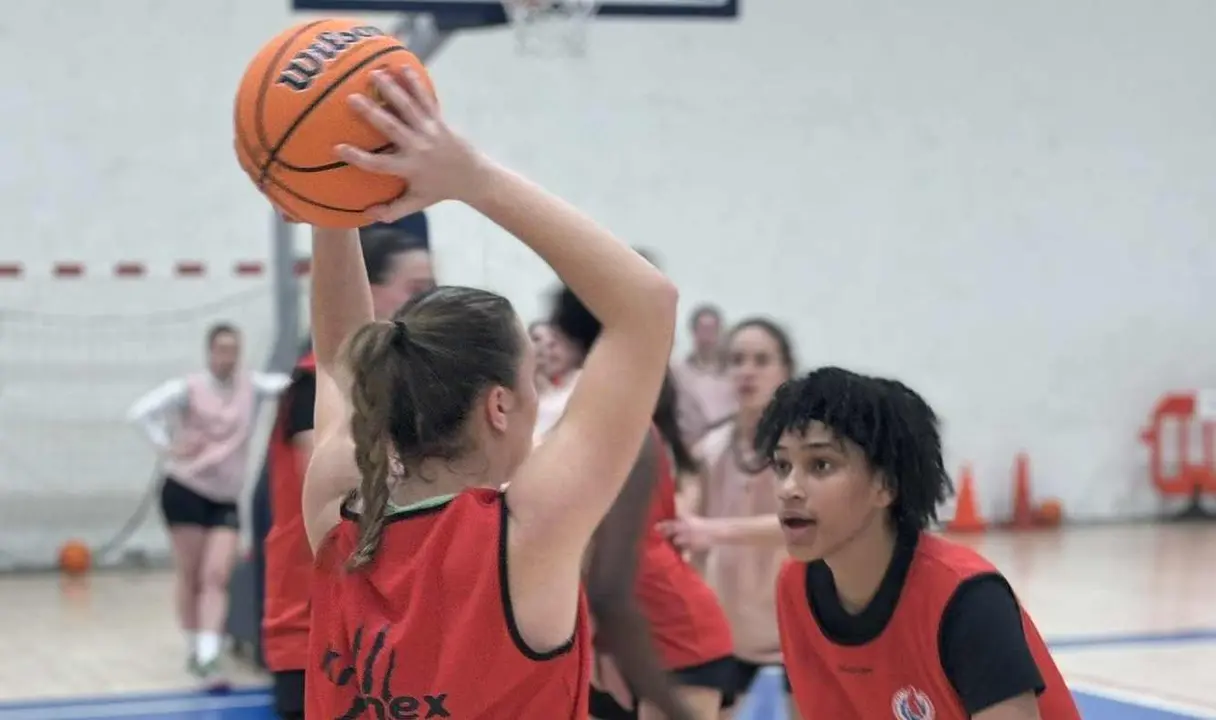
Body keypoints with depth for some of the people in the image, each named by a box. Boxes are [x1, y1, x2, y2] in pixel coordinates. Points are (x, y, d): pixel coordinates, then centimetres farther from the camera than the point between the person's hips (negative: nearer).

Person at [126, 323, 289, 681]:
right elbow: (140, 412, -10)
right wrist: (168, 447, -14)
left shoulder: (251, 386, 1)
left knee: (217, 577, -7)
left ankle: (208, 656, -13)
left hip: (225, 500, 2)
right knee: (190, 574, 4)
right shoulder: (189, 388, -6)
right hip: (184, 490, -2)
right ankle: (194, 649, 17)